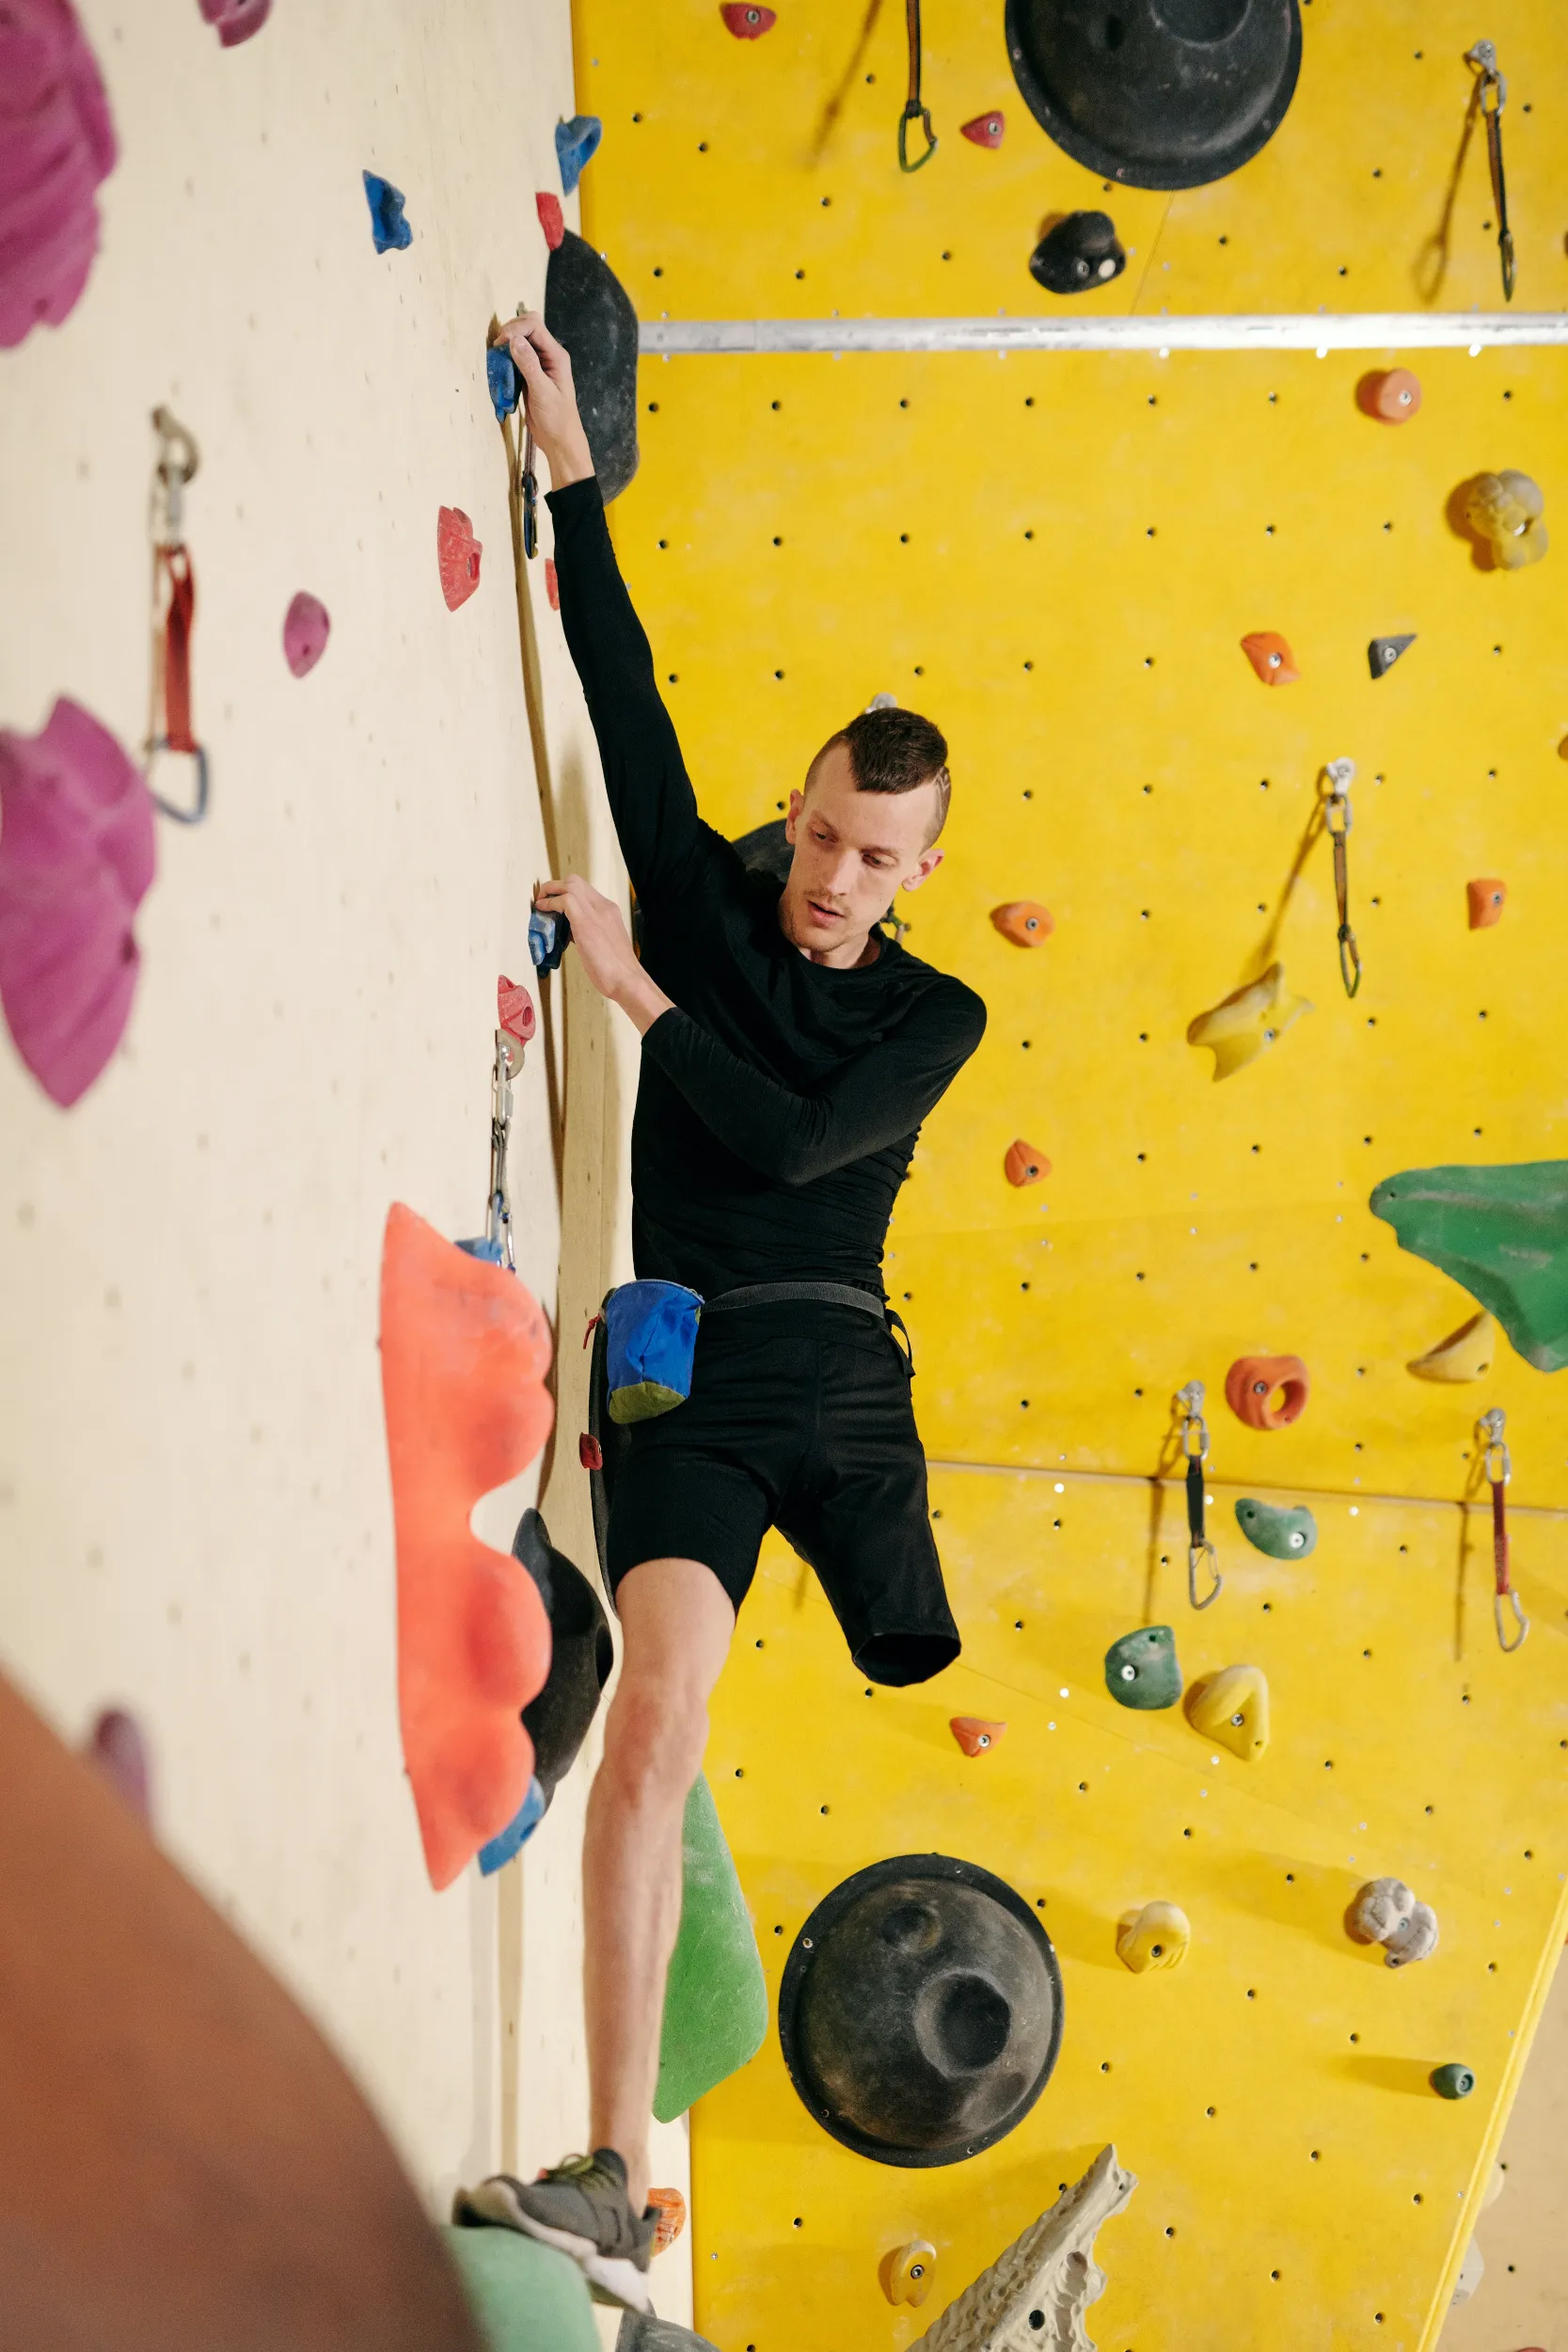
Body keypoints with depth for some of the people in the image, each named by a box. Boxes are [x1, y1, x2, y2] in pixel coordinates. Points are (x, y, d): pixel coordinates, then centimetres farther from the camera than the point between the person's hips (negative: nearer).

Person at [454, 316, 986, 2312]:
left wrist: (641, 996, -10)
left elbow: (792, 1142, -11)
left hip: (850, 1394, 3)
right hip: (693, 1380, -3)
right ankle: (612, 2181, -28)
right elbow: (626, 691, 0)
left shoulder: (933, 1017, 5)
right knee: (660, 1716, -23)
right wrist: (574, 473, -2)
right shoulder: (701, 898, 5)